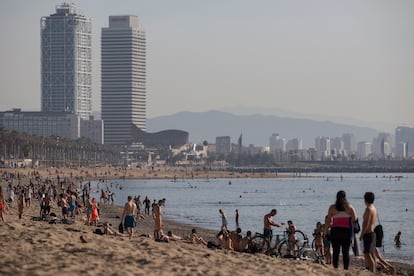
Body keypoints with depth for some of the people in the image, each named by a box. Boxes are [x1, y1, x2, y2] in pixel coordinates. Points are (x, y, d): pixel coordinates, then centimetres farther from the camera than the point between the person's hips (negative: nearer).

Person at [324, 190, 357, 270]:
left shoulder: (332, 207, -2)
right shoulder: (349, 207, -1)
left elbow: (328, 221, -2)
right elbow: (354, 219, 2)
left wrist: (325, 231, 5)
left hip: (335, 231, 0)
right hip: (346, 231, 0)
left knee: (335, 252, 3)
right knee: (346, 252, 4)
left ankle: (335, 269, 0)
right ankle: (346, 269, 1)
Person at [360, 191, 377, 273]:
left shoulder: (368, 209, -16)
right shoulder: (374, 208, 13)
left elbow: (366, 224, -20)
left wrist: (362, 234, -14)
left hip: (368, 234, -10)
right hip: (372, 233, 10)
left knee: (368, 255, -11)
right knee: (372, 256, 14)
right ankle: (374, 271, 19)